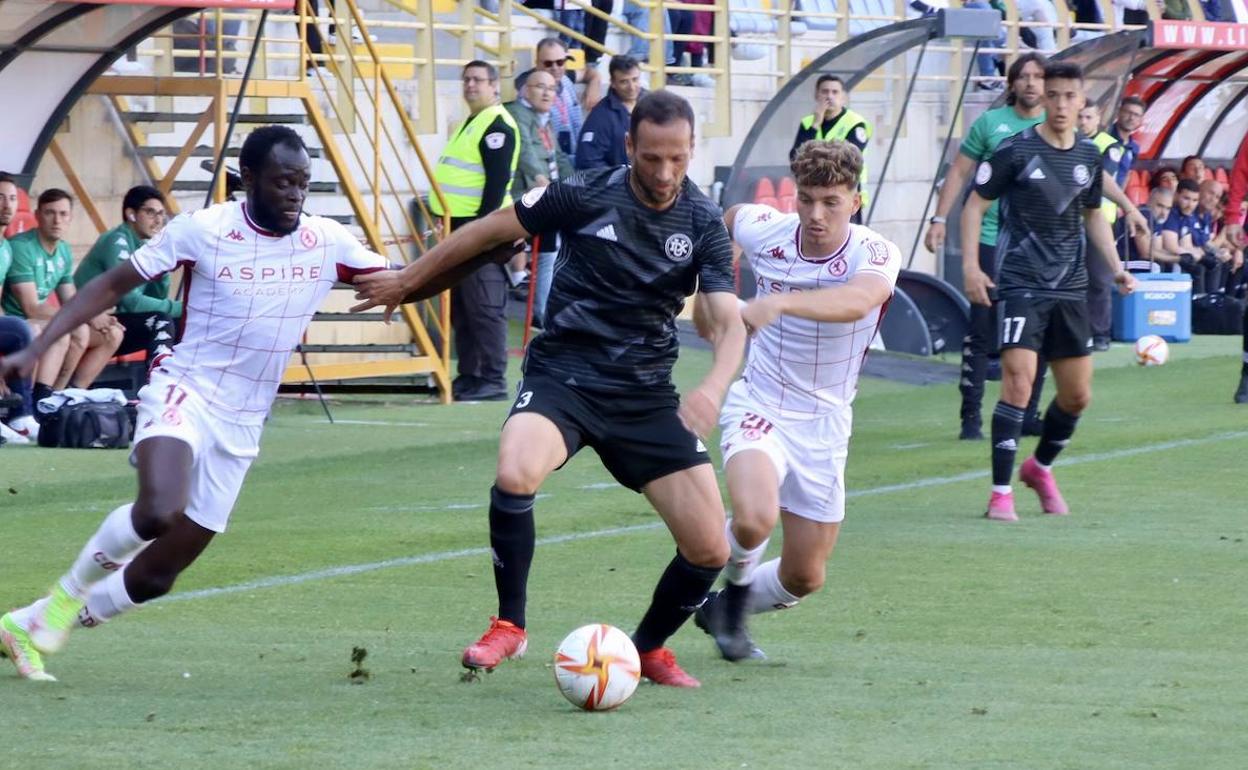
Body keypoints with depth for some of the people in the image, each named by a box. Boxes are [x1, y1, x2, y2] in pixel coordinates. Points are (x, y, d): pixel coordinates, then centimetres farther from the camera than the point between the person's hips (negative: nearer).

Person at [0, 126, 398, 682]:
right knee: (159, 511, -35)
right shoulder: (202, 231, -9)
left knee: (157, 576, 3)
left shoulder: (326, 243, 1)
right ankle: (67, 594, -7)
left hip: (241, 428, 5)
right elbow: (112, 286, -4)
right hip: (184, 392, -5)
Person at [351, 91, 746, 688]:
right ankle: (508, 626, -14)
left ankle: (648, 649, 24)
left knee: (710, 549, -6)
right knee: (515, 475, -35)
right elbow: (489, 232, 3)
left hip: (646, 393, 3)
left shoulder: (703, 224, -3)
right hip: (562, 375, -2)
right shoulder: (586, 195, -9)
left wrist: (713, 387, -32)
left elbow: (728, 322, -10)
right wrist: (405, 281, 10)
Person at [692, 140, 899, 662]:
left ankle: (725, 612, 39)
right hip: (758, 406, -1)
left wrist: (778, 302, -60)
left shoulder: (875, 255, -20)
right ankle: (737, 583, 4)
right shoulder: (763, 231, -12)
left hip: (823, 423, 1)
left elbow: (856, 301, -45)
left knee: (804, 578, 7)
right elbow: (729, 218, 15)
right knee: (754, 520, -31)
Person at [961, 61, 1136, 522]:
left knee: (1077, 396, 11)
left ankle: (1040, 468, 36)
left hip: (1071, 290, 6)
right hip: (1021, 285, -6)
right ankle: (1001, 493, -13)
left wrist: (1116, 267, 11)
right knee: (1018, 383, -19)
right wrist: (970, 266, -13)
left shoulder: (1089, 156, 8)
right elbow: (975, 206, -3)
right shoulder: (1016, 151, -8)